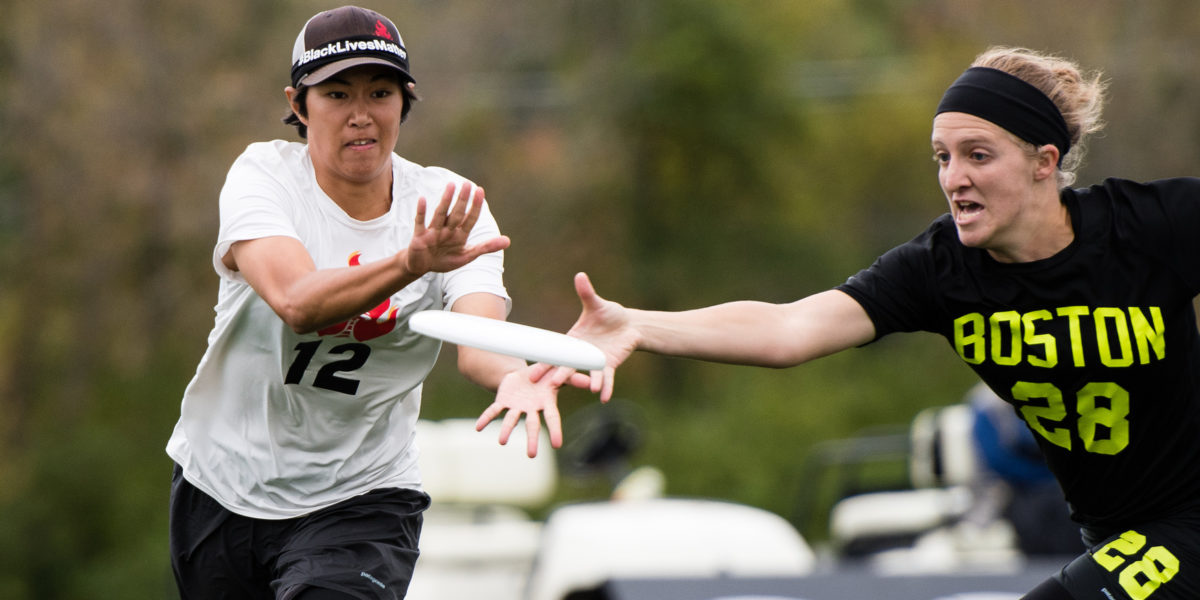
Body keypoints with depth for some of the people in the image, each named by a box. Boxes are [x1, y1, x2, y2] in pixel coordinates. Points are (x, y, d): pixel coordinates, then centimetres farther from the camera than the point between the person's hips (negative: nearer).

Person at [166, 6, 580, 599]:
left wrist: (517, 377, -48)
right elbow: (295, 300, -31)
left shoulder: (447, 207, -6)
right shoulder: (263, 174, -11)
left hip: (359, 500, -1)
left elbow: (477, 339, -24)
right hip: (219, 488, 1)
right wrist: (409, 264, -49)